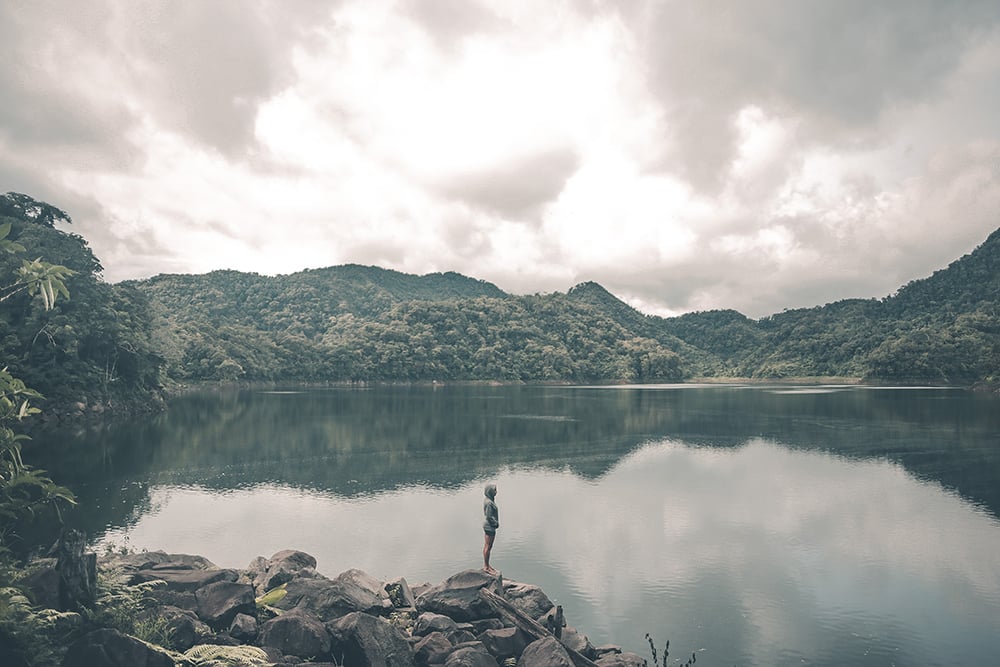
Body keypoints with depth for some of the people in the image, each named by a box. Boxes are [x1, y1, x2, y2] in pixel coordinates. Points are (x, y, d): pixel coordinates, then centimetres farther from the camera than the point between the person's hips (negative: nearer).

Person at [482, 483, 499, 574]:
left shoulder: (489, 500, 7)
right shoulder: (489, 503, -23)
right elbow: (489, 516, -23)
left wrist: (496, 523, 9)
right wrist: (496, 523, -11)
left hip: (488, 525, 10)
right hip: (490, 526, -10)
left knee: (487, 546, 18)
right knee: (488, 547, 0)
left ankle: (486, 564, 29)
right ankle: (486, 567, 10)